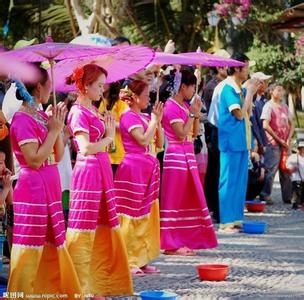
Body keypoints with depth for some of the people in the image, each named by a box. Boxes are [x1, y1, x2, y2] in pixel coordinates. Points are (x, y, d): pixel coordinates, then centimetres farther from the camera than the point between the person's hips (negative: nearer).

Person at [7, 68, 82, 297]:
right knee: (31, 246, -5)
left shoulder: (43, 116, 11)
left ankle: (50, 288, 21)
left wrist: (59, 127, 0)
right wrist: (53, 130, -15)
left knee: (52, 243, 13)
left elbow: (58, 156, 11)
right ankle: (23, 292, 2)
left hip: (50, 187, 9)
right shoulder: (22, 119, -13)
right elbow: (35, 159, -20)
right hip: (33, 188, -9)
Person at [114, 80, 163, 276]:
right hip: (133, 168, -9)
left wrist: (158, 120, 2)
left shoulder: (144, 118, 15)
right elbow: (143, 140, -21)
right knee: (132, 216, -6)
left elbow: (160, 143, 12)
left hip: (147, 168, 9)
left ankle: (142, 261, 16)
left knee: (148, 215, 10)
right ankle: (129, 262, -2)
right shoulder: (129, 116, -10)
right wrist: (154, 119, -13)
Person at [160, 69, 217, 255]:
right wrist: (192, 114, -13)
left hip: (188, 155, 9)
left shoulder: (186, 105, 14)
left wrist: (197, 114, 3)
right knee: (174, 199, -5)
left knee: (189, 199, 11)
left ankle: (184, 241, 17)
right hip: (176, 155, -9)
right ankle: (171, 245, -2)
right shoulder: (171, 106, -11)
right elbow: (181, 134, -18)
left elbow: (195, 133, 14)